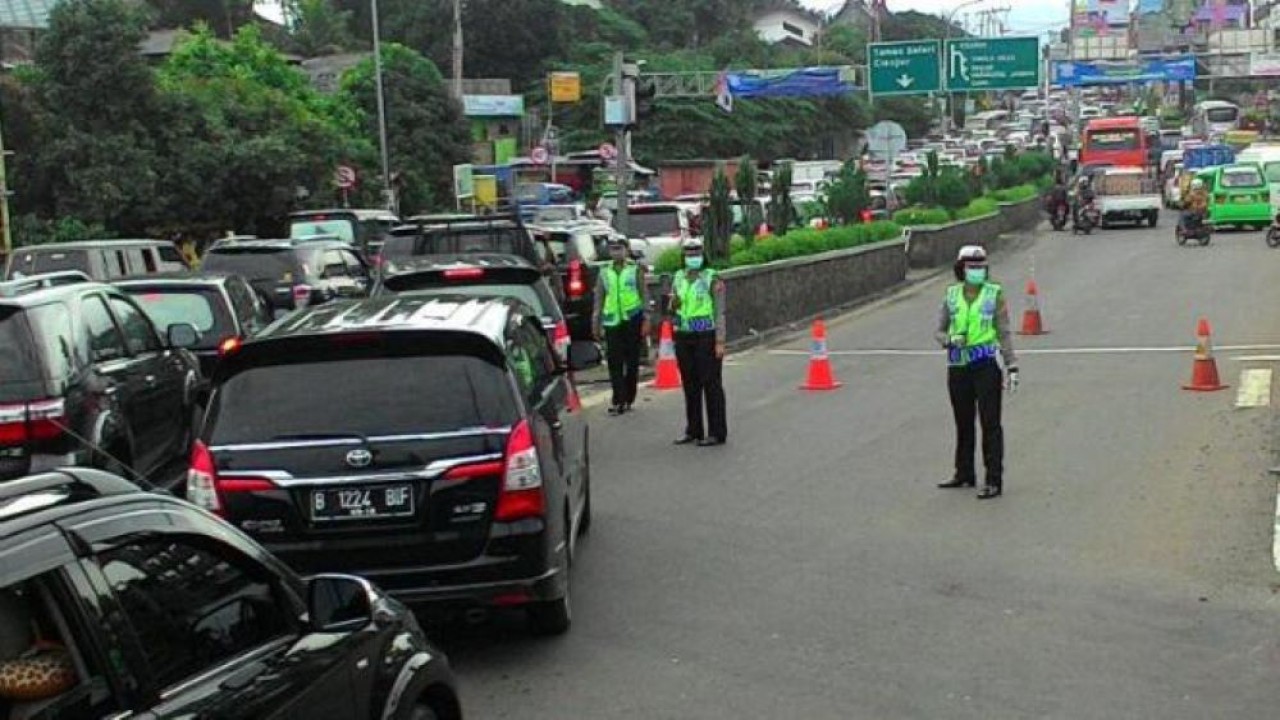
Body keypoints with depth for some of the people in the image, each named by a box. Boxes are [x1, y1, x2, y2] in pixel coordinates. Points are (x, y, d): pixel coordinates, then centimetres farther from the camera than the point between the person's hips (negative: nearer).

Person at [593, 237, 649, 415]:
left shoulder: (635, 269, 3)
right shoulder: (604, 272, 11)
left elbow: (644, 295, 2)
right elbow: (599, 298, 13)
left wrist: (646, 319, -6)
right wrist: (596, 322, 8)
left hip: (632, 320, -2)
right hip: (612, 320, 2)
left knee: (632, 362, 5)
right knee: (614, 362, -6)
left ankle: (627, 399, 14)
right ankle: (619, 400, -6)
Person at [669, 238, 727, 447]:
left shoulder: (712, 279, -7)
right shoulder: (679, 278, 10)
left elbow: (719, 312, -10)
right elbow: (672, 309, 16)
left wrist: (720, 342, -16)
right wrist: (673, 304, -9)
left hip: (706, 336, -6)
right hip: (683, 336, 6)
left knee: (711, 384, -2)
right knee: (690, 384, 10)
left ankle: (717, 433, 2)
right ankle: (693, 430, 19)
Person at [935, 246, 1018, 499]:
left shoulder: (995, 295, -1)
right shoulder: (951, 296, 7)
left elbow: (1004, 333, -1)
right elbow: (940, 331, 12)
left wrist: (1012, 367, -6)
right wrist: (950, 340, -11)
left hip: (985, 366, -4)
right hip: (957, 367, 4)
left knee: (990, 424, -3)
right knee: (963, 424, 14)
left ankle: (994, 481, 0)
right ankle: (964, 474, 27)